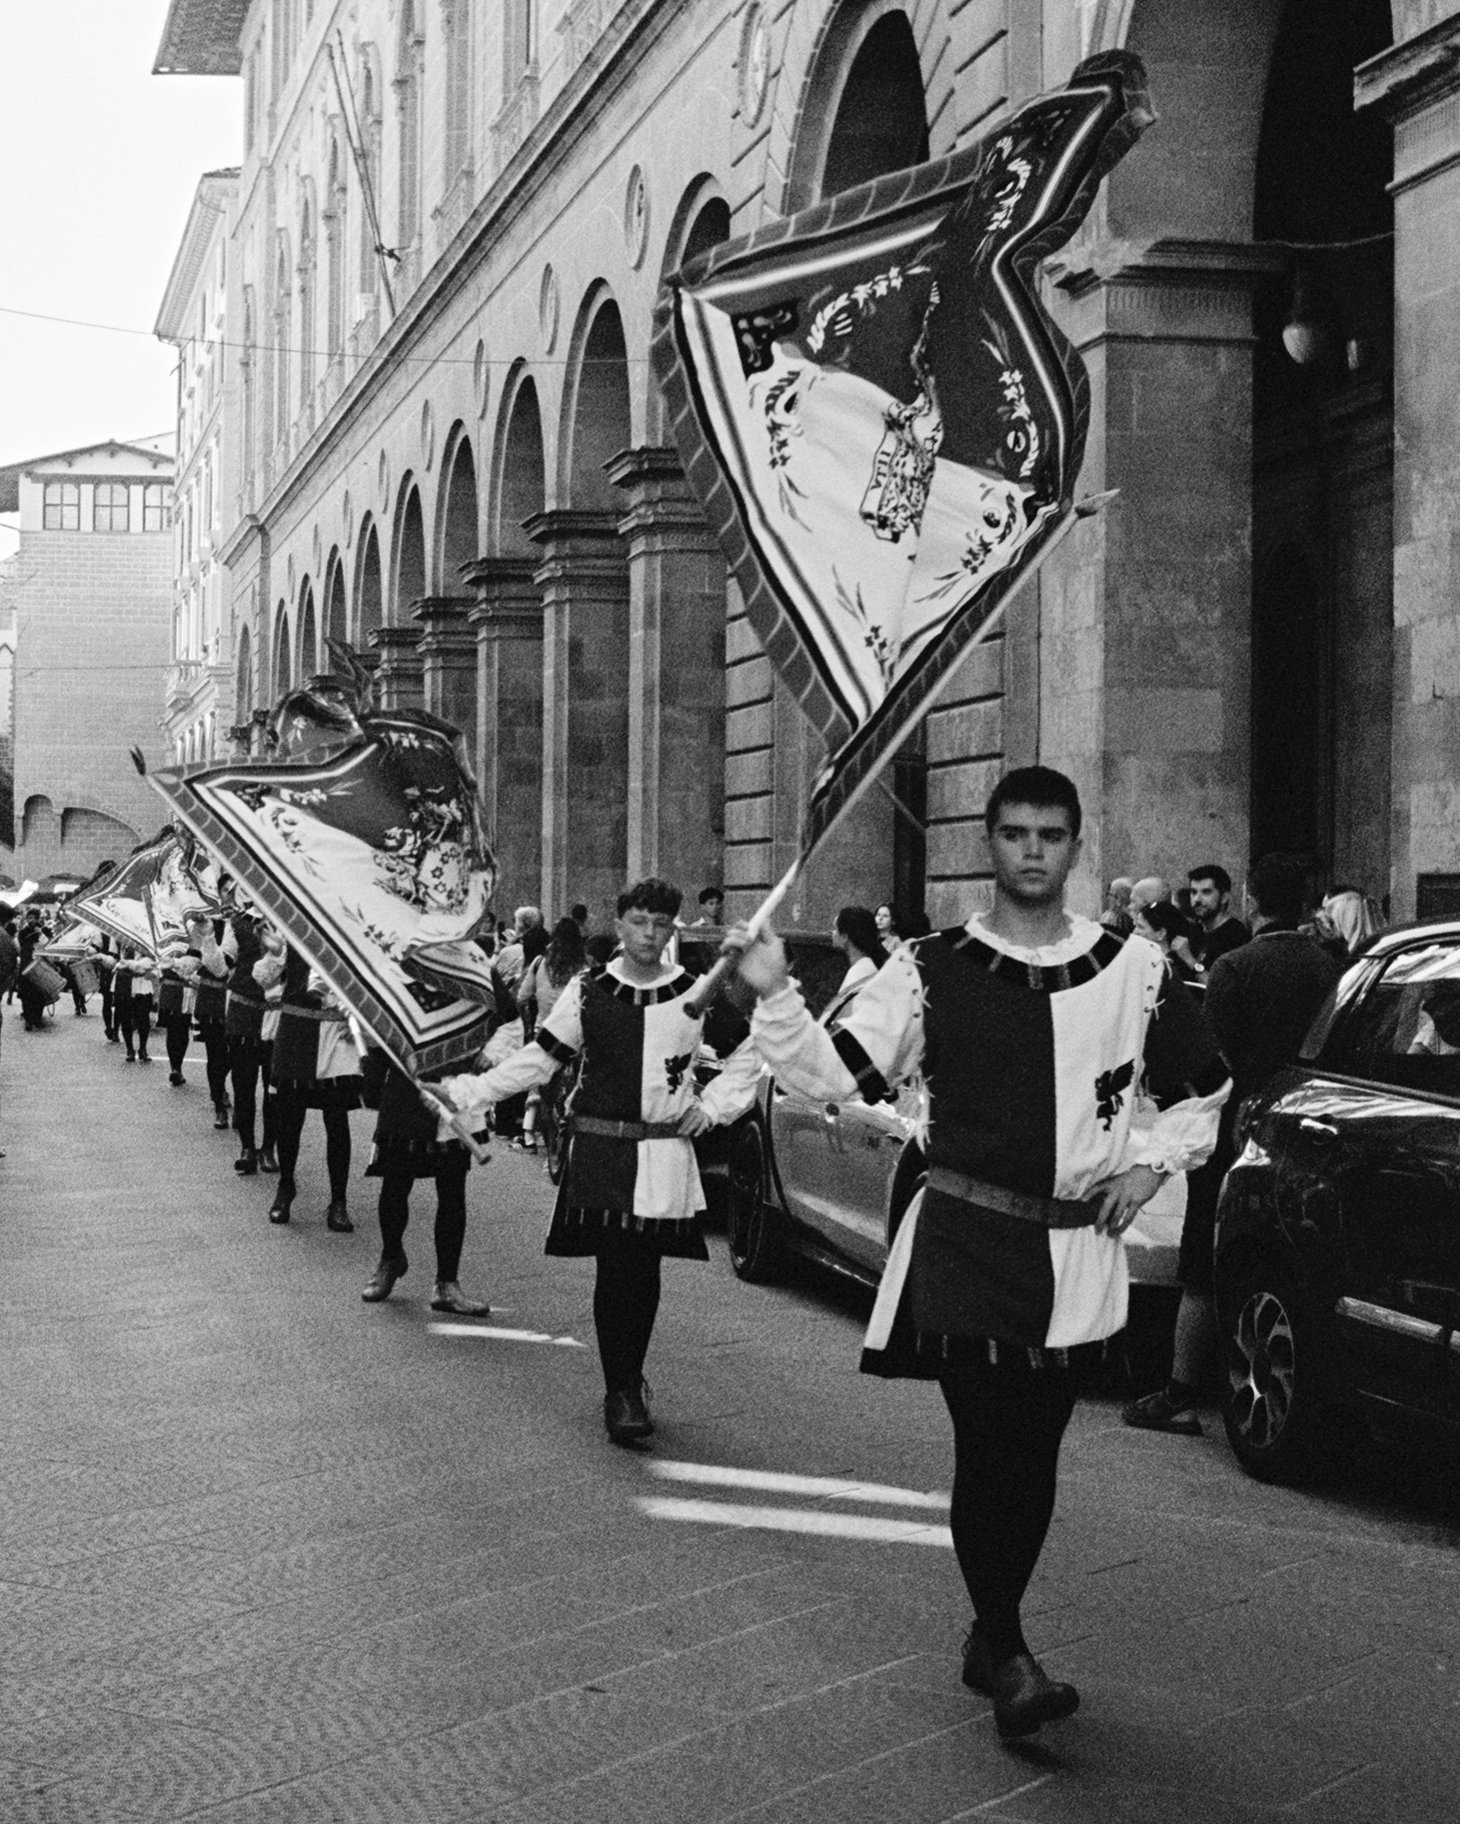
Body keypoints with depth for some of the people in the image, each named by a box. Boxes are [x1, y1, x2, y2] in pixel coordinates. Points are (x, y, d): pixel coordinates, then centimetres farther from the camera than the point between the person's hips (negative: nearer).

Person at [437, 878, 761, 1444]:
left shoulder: (695, 994, 5)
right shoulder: (589, 990, 3)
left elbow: (747, 1054, 17)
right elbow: (538, 1059, 4)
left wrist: (712, 1107, 6)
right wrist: (463, 1092, -3)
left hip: (666, 1153, 1)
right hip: (600, 1149, -1)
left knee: (644, 1271, 4)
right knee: (613, 1268, -6)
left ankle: (630, 1382, 19)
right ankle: (621, 1394, 0)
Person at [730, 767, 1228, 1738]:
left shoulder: (1134, 969, 5)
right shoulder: (935, 969, 0)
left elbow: (1204, 1087, 19)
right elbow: (837, 1075, -4)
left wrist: (1151, 1162, 6)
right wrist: (775, 997, -16)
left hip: (1080, 1251, 3)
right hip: (964, 1243, -2)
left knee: (1034, 1456, 10)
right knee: (988, 1449, -9)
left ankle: (993, 1635, 25)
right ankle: (1008, 1656, -1)